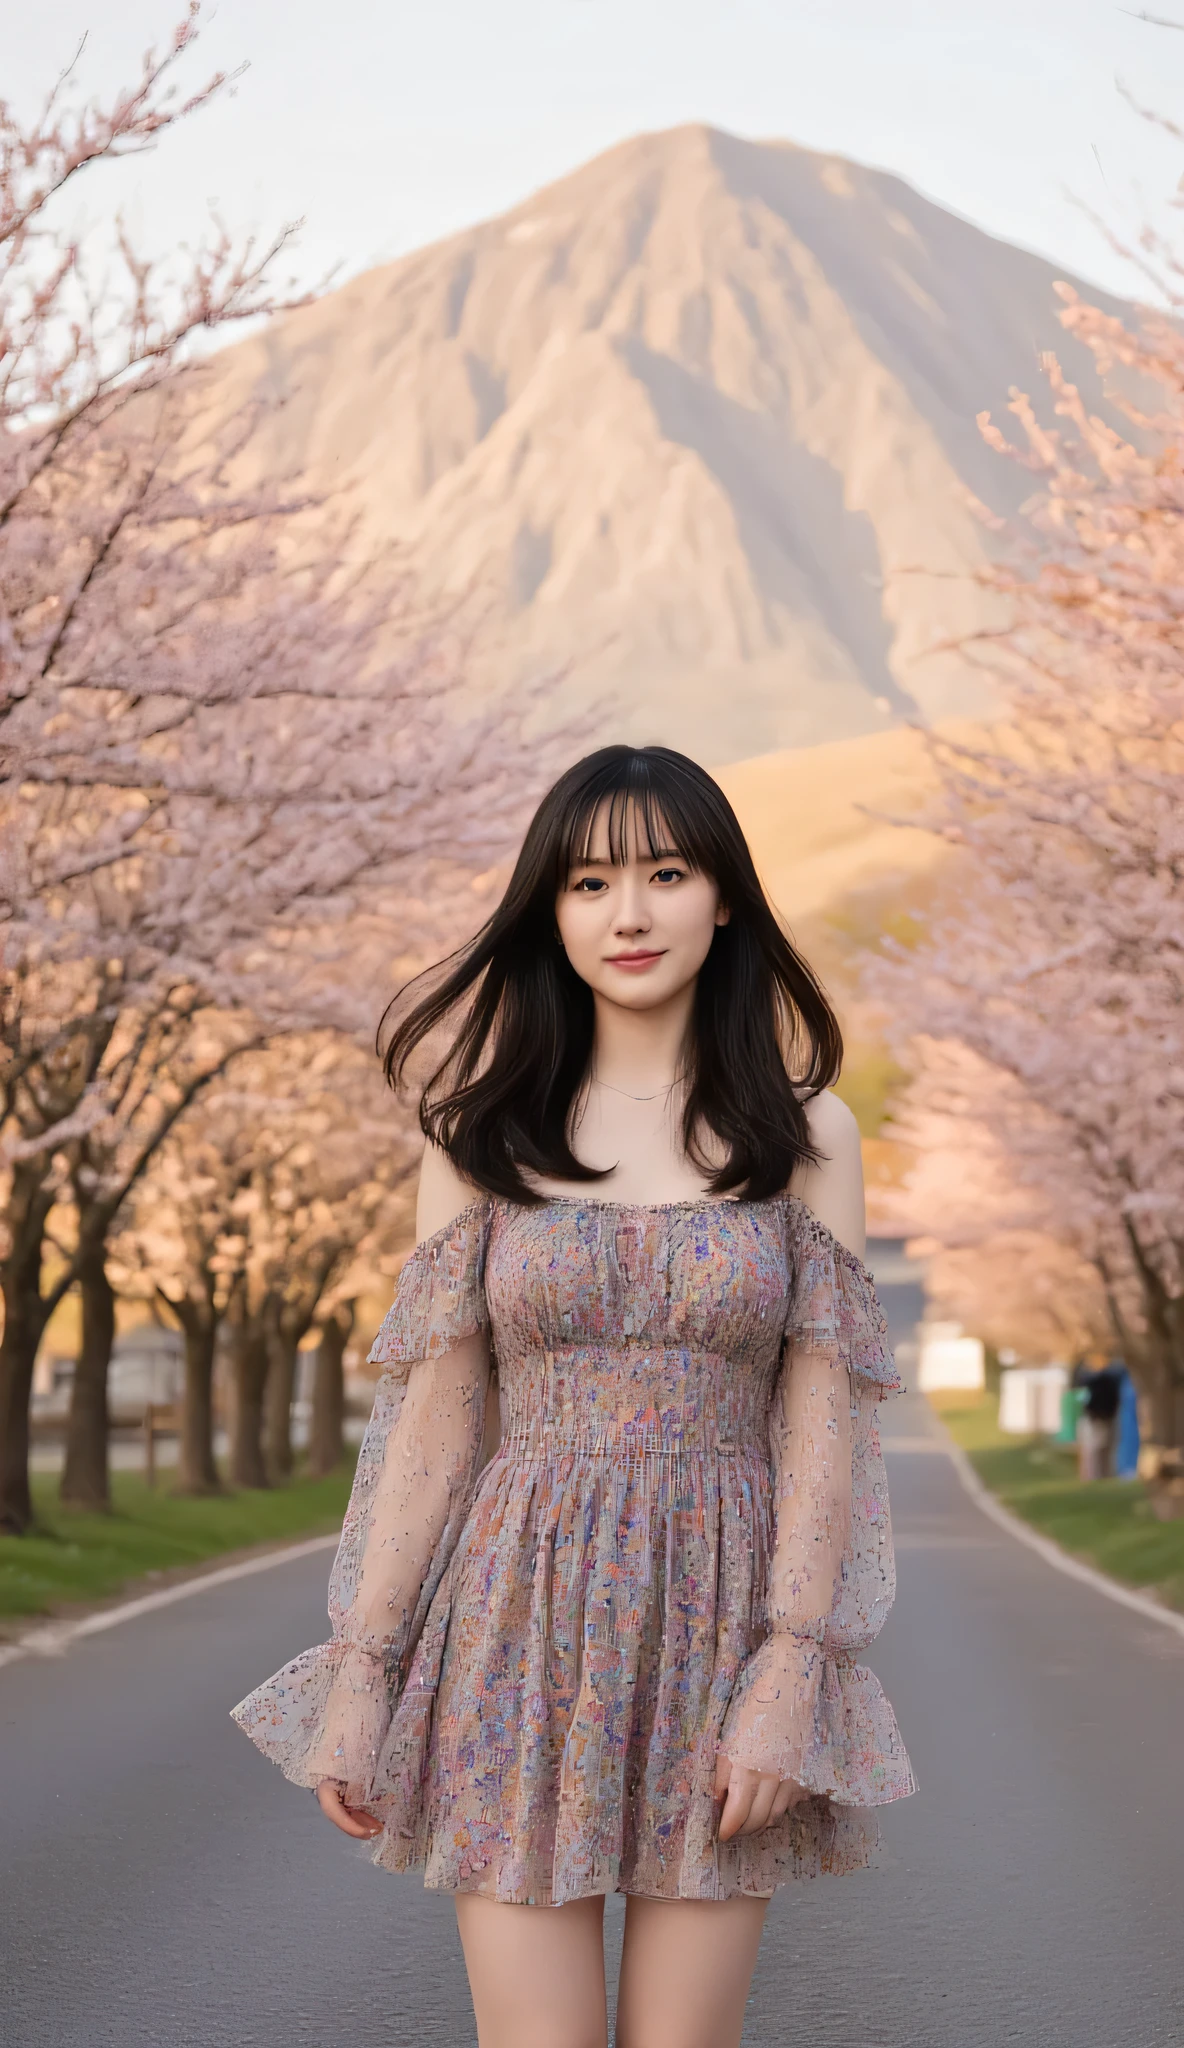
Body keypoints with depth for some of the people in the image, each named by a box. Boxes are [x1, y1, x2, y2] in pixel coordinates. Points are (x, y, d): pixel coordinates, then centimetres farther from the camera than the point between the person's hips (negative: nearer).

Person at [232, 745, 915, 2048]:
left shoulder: (803, 1133, 4)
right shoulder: (488, 1131, 5)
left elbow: (822, 1413, -1)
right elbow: (434, 1407, 3)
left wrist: (793, 1670, -11)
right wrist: (362, 1673, -2)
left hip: (716, 1624, 0)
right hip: (526, 1623, 0)